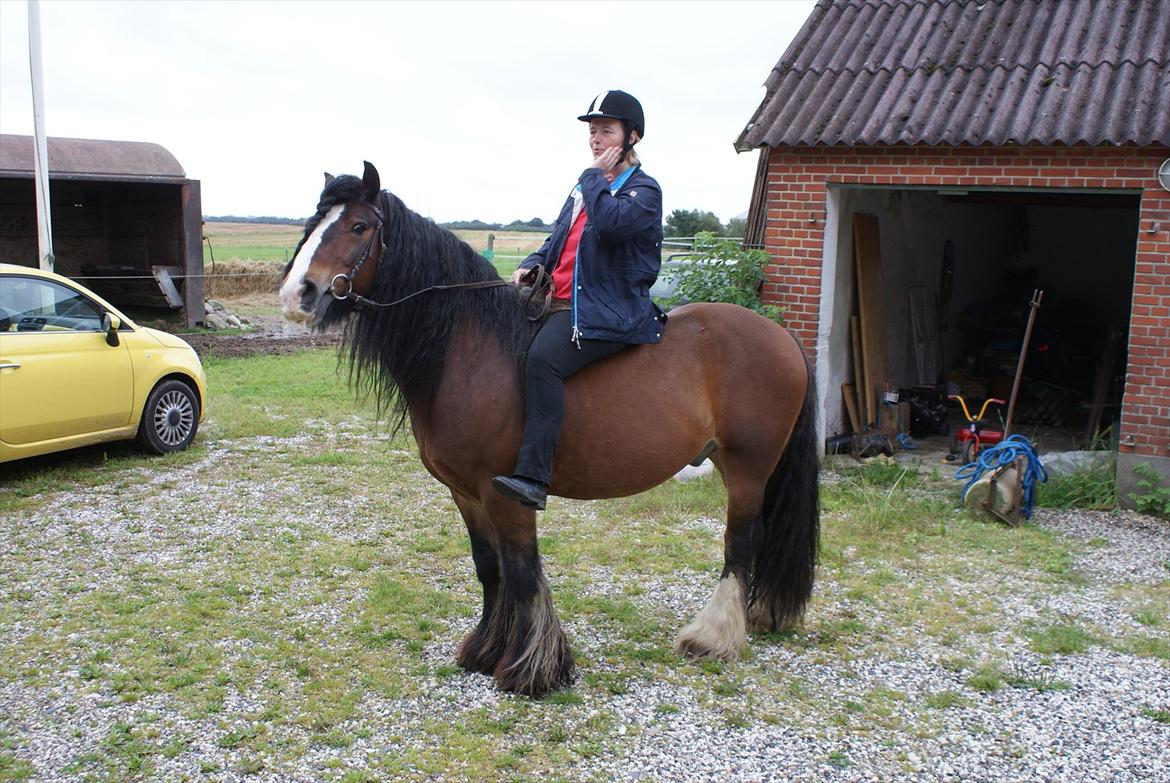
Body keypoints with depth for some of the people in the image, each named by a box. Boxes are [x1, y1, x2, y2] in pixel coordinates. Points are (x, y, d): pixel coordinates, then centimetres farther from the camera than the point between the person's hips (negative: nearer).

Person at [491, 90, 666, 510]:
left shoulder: (644, 190, -1)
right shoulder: (588, 184, 23)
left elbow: (614, 223, -23)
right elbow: (558, 238, 26)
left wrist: (596, 177, -8)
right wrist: (533, 265, 6)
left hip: (609, 312, -9)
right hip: (564, 300, 9)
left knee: (544, 358, -32)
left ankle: (533, 476, -38)